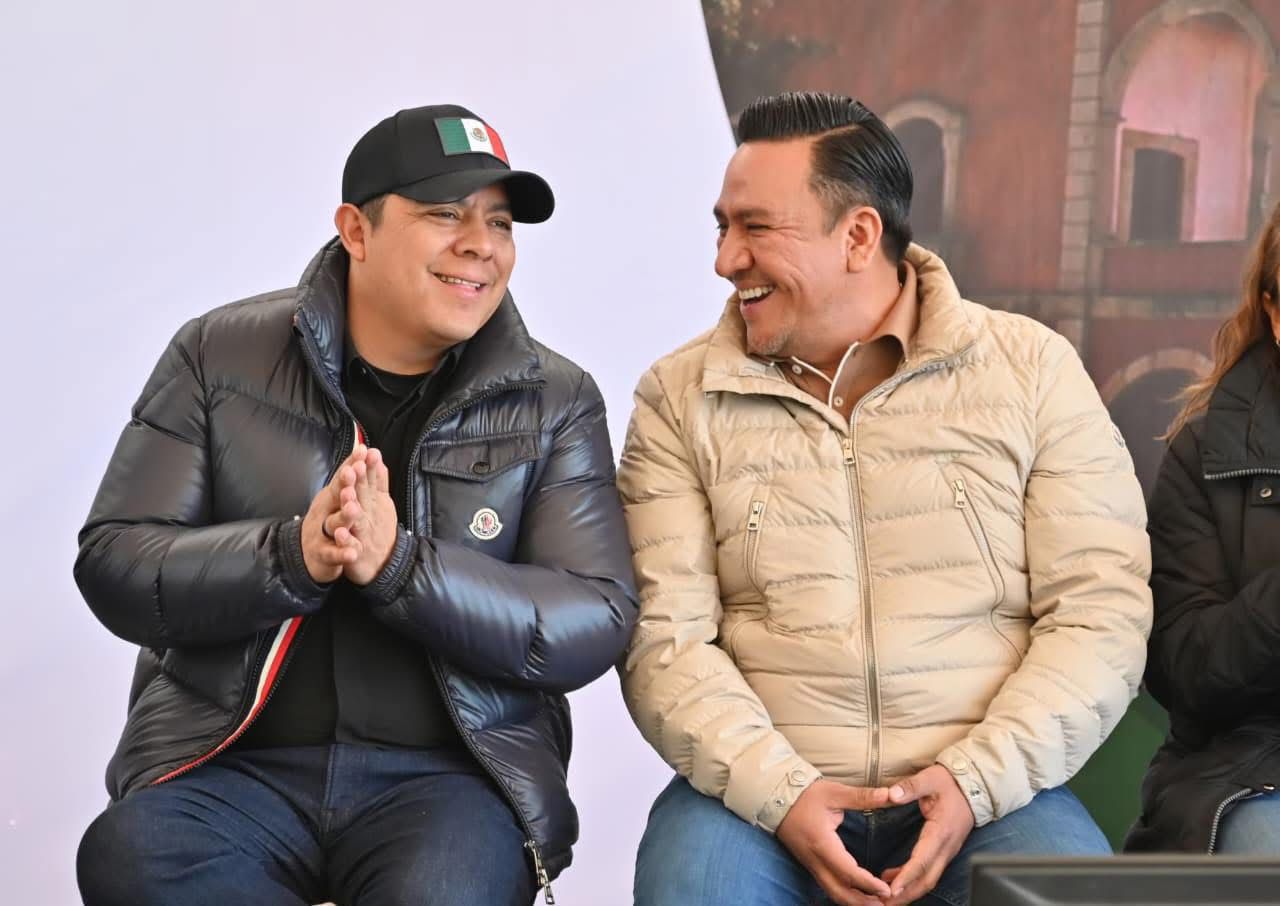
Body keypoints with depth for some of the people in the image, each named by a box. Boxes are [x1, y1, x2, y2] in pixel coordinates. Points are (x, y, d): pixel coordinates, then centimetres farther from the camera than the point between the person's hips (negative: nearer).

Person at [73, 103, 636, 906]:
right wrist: (291, 557, -19)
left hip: (447, 771, -1)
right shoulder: (219, 356, 4)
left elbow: (594, 623, -5)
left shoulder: (557, 403, 4)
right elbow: (114, 566, 0)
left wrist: (398, 565, -20)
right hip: (231, 760, 2)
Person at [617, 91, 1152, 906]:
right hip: (759, 792, 0)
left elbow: (1100, 615, -2)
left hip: (988, 793, 1)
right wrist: (780, 794, -17)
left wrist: (976, 780, -15)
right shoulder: (680, 398, 5)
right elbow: (665, 635, -3)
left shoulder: (1033, 370, 3)